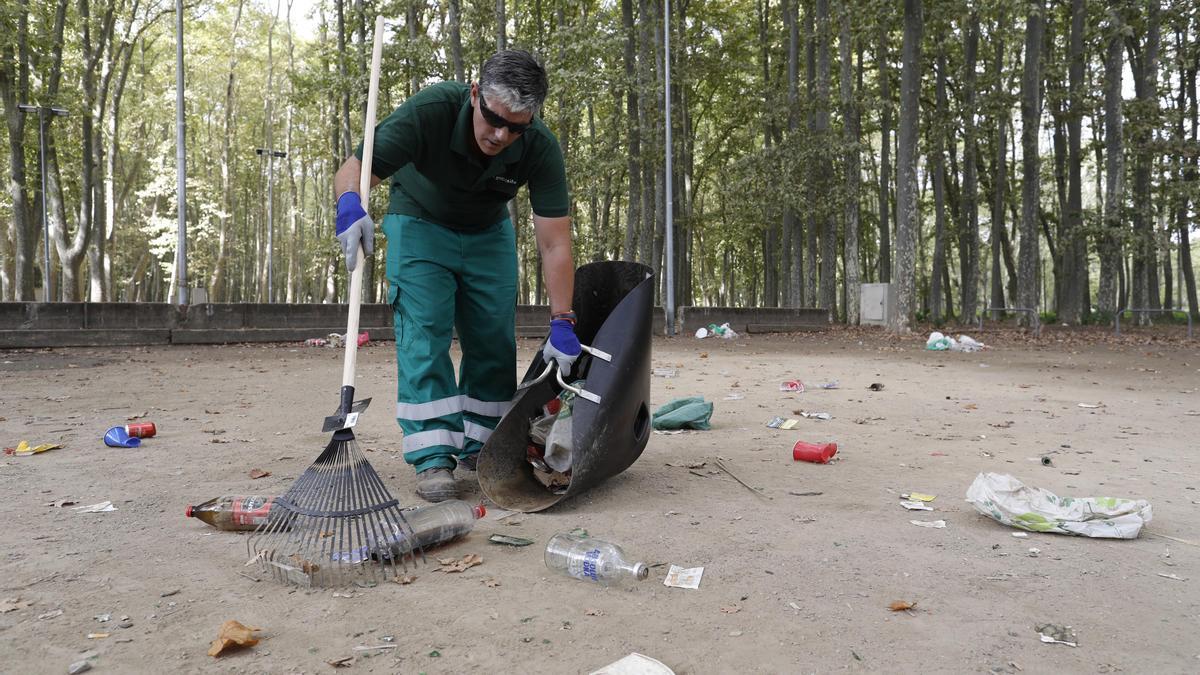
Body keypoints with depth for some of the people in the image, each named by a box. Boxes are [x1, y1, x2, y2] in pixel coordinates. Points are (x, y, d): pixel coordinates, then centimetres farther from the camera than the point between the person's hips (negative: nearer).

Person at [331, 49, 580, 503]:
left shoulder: (541, 149, -29)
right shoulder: (429, 111, -34)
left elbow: (555, 244, -27)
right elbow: (354, 169, -30)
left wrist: (561, 323, -33)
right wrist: (350, 204, -53)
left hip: (489, 233, 3)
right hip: (420, 224, -2)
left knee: (495, 341, 0)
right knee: (424, 334, -15)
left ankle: (479, 446, 15)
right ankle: (433, 458, -14)